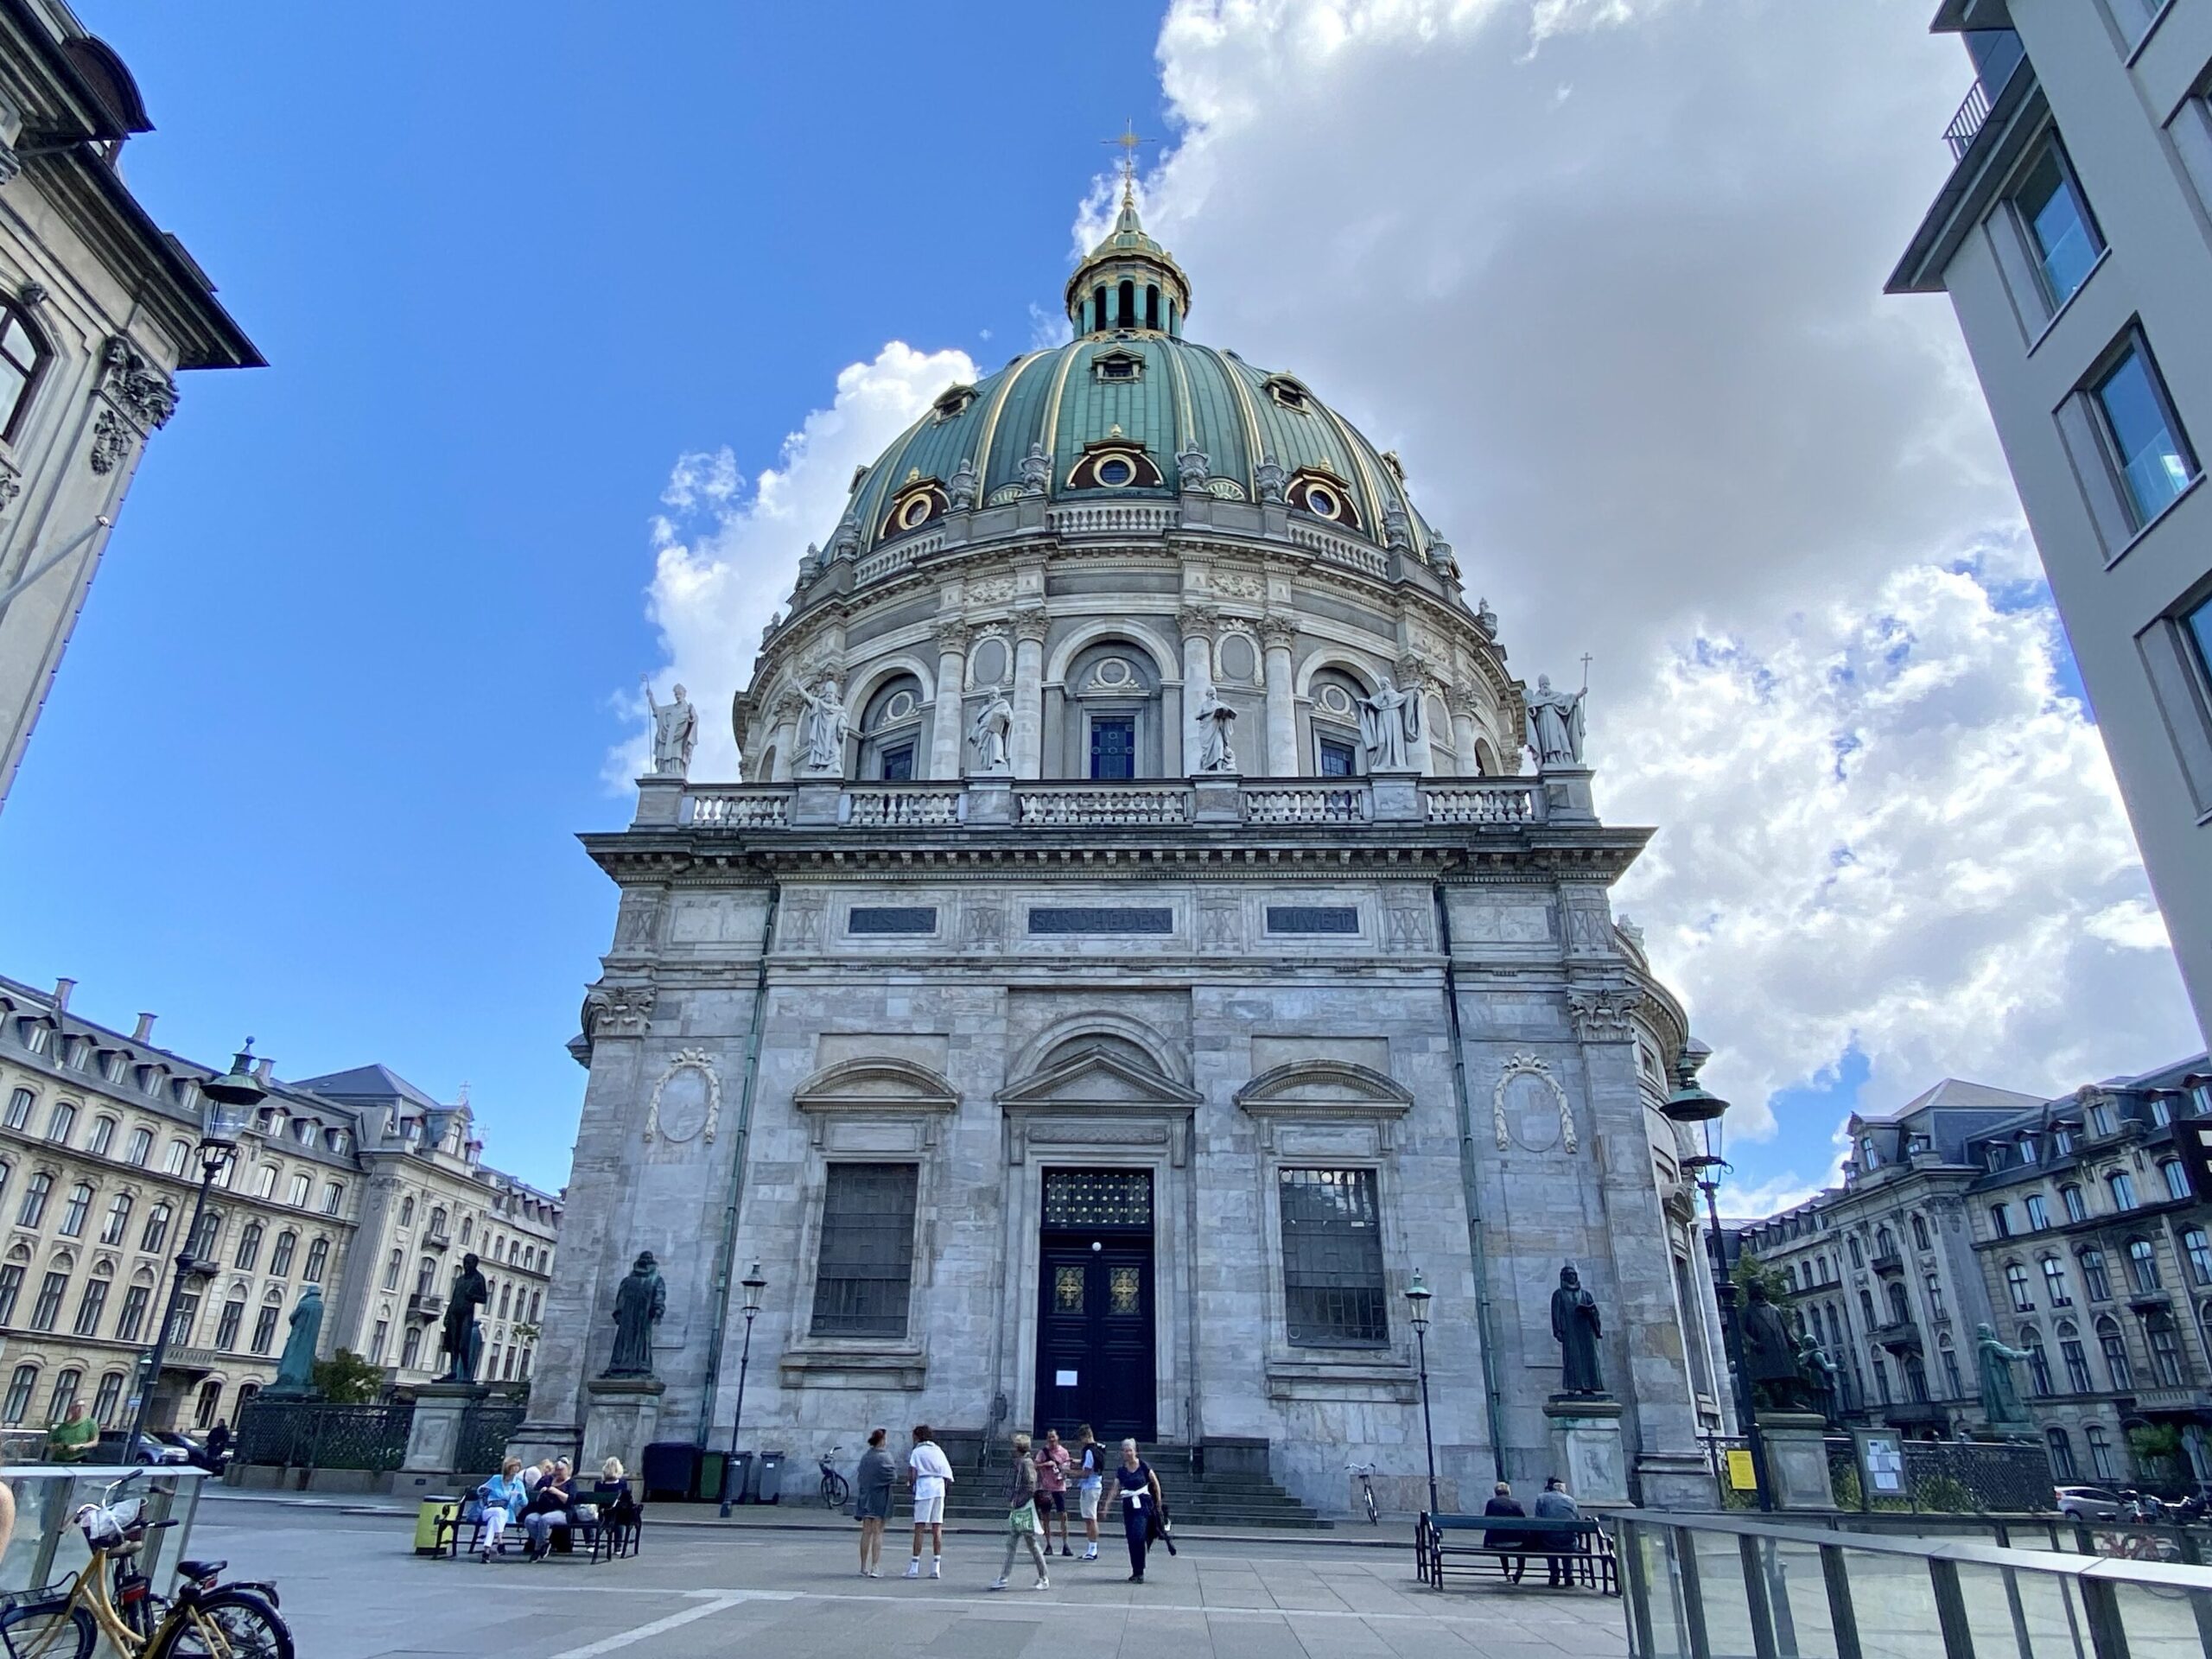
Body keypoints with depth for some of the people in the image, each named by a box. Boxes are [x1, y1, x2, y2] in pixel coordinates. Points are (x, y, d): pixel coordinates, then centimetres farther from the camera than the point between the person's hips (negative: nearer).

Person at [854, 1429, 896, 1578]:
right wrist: (895, 1467, 3)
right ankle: (874, 1568, -4)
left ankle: (864, 1567, 14)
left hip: (865, 1497, 6)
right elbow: (892, 1475, -16)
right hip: (880, 1498, -6)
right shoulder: (884, 1457, -13)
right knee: (877, 1533, -1)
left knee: (866, 1532, 10)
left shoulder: (865, 1457, 5)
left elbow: (859, 1476, 9)